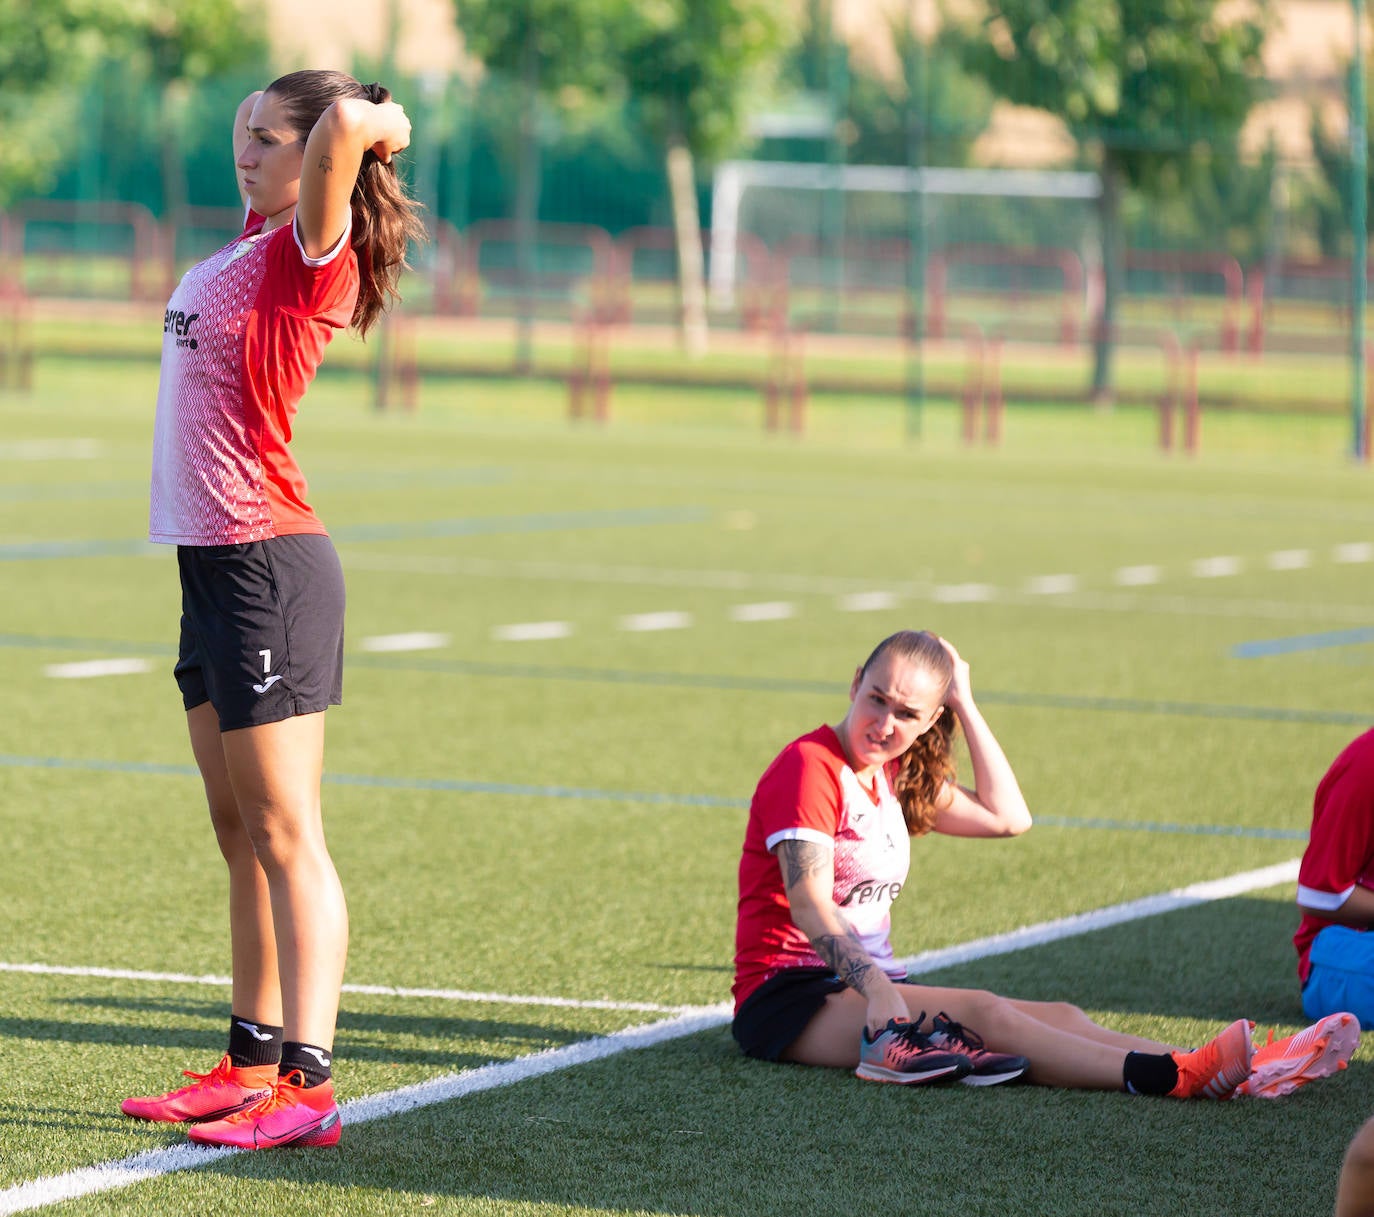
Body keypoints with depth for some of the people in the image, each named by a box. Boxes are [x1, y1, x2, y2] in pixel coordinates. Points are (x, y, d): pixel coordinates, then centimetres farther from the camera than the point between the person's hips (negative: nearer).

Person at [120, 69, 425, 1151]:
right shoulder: (254, 243, 13)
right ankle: (253, 1057, 21)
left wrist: (376, 123, -11)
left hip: (269, 563, -9)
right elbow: (259, 122, 34)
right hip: (214, 563, 9)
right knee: (241, 832, 13)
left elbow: (345, 122, -30)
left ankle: (308, 1083, -9)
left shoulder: (312, 255, -12)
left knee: (285, 834, -9)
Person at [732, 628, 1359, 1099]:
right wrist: (876, 990, -38)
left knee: (1060, 1017, -12)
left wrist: (964, 702, 10)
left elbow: (1008, 817, 14)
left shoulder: (895, 775, 18)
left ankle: (1236, 1074, -29)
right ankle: (1169, 1077, -47)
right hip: (788, 996, -8)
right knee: (982, 1014, -30)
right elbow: (809, 904, -23)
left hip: (872, 983, 8)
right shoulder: (809, 767, -11)